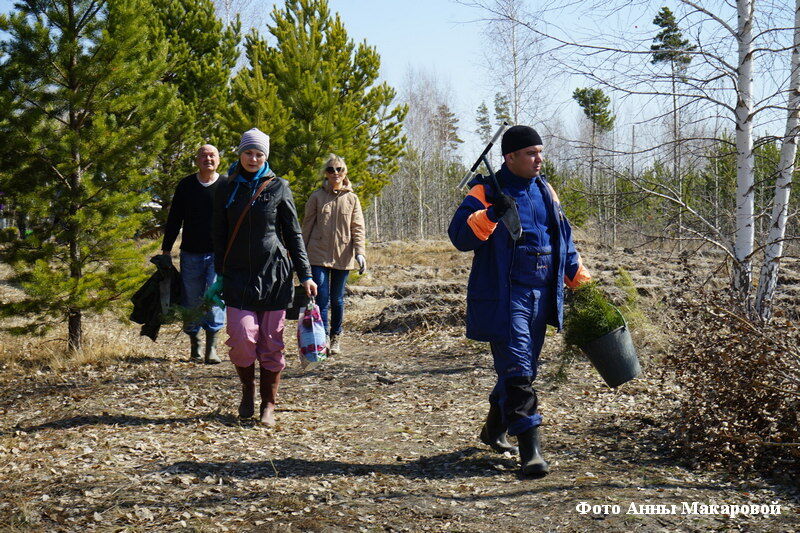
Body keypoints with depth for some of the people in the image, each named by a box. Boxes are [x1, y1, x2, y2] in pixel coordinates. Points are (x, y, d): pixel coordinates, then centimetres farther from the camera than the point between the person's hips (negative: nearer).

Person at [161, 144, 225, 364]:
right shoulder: (185, 186, 6)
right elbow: (174, 219, 11)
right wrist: (166, 249, 7)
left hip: (219, 254, -2)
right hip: (191, 254, 2)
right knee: (191, 301, 5)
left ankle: (211, 347, -11)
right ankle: (195, 347, 17)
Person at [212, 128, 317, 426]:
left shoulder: (278, 187, 4)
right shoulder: (227, 188, 8)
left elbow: (294, 234, 5)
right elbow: (220, 235, 12)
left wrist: (305, 275, 0)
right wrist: (220, 273, 6)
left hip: (274, 273, -1)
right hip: (238, 275, 1)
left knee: (271, 341, 1)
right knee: (242, 337, -12)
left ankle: (268, 404, 14)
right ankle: (247, 390, 15)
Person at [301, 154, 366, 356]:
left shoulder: (351, 199, 7)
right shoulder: (317, 197, 4)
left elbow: (358, 228, 4)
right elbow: (307, 226, 7)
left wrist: (360, 252, -8)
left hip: (342, 256, 1)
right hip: (319, 254, -1)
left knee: (337, 299, 9)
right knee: (321, 298, -10)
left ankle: (335, 339, 20)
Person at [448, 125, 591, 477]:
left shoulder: (545, 190, 14)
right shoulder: (486, 192, -7)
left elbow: (563, 238, 24)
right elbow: (459, 236, -17)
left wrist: (579, 279, 22)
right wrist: (490, 214, -31)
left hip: (541, 296, 7)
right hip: (502, 299, -7)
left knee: (523, 369, 15)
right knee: (517, 372, -11)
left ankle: (494, 429, 36)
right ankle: (529, 449, -11)